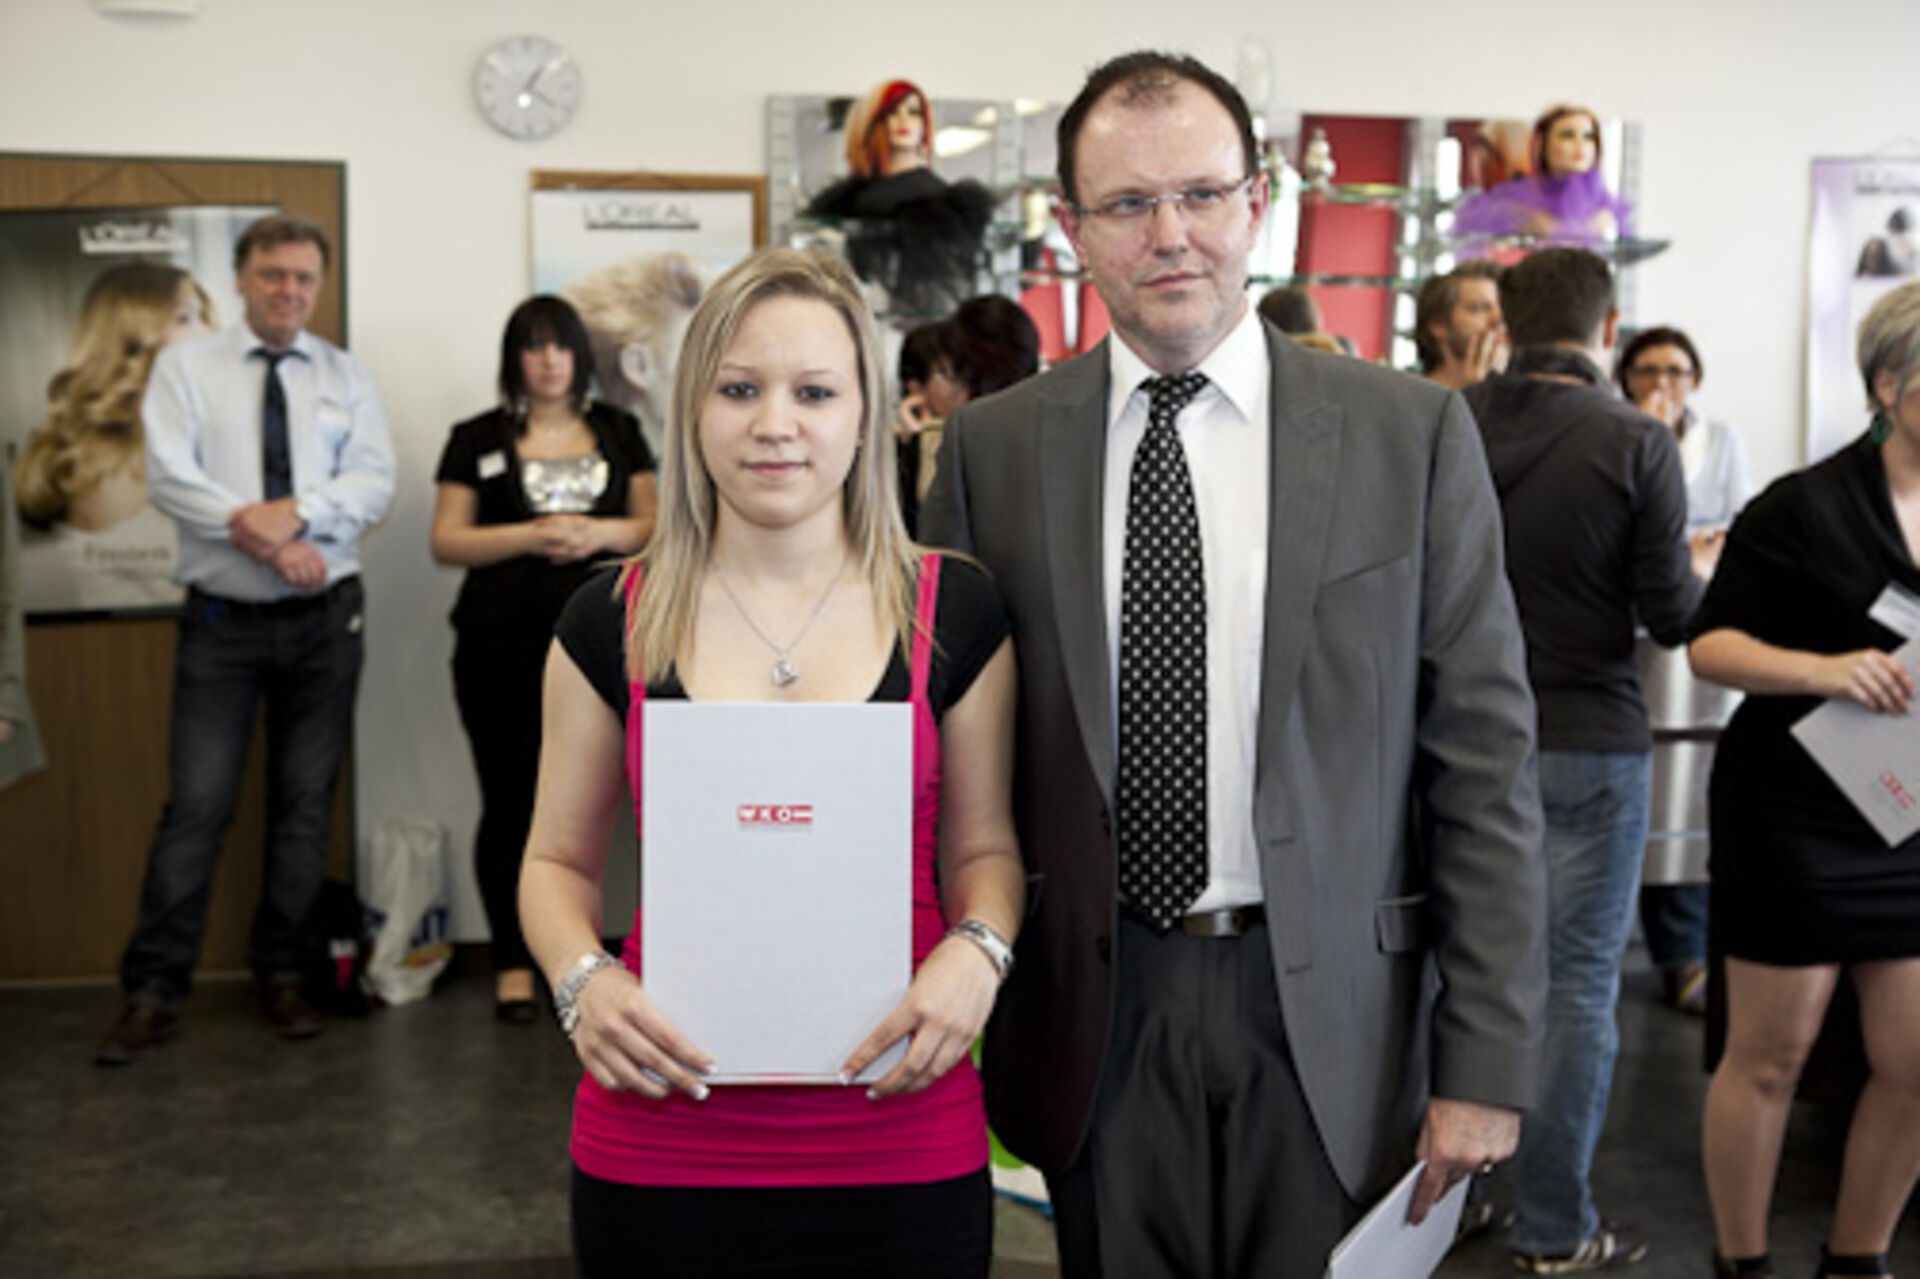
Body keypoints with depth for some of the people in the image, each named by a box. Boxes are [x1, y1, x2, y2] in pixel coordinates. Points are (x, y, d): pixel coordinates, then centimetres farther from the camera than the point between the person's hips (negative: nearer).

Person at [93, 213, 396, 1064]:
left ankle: (281, 976, 19)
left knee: (306, 802, 7)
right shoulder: (185, 367, 3)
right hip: (222, 619, -2)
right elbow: (169, 477, -9)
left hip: (324, 616, 2)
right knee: (196, 803, -5)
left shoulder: (346, 377, 9)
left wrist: (295, 512, -19)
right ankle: (152, 993, 3)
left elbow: (374, 482, -3)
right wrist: (264, 538, -17)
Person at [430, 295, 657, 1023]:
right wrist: (532, 534, -11)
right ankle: (513, 963, 11)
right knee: (510, 803, 1)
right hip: (502, 647, -1)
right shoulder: (478, 440, 7)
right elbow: (447, 542, 2)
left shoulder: (618, 432, 14)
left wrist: (598, 533, -8)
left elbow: (652, 523, 13)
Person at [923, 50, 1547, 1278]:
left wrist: (1487, 1063, -4)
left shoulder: (1412, 432, -3)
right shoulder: (993, 449, 1)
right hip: (1097, 1015, 1)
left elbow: (1484, 758, -3)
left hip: (1332, 1015, -1)